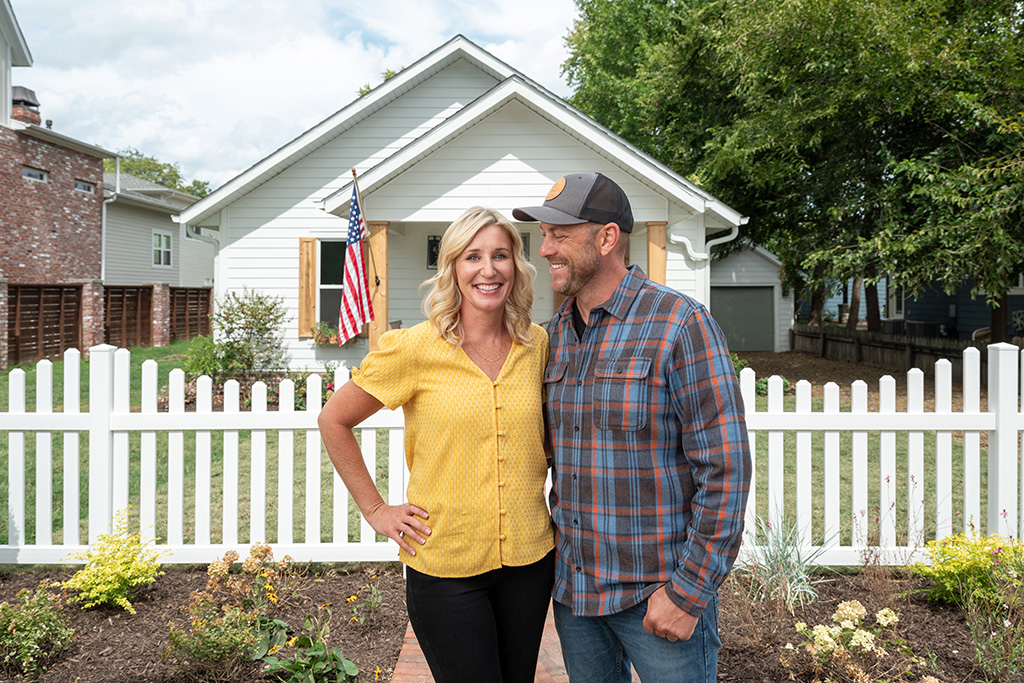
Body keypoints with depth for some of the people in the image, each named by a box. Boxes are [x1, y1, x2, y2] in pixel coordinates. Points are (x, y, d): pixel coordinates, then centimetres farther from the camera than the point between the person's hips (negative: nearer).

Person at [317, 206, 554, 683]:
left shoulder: (537, 345, 1)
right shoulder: (415, 349, -11)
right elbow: (333, 420, -1)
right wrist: (375, 510, -3)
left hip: (530, 559, 4)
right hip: (444, 564, -4)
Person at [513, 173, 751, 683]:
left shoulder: (681, 325, -14)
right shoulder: (553, 335, 5)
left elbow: (725, 467, -16)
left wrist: (688, 590, -16)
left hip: (658, 590, -6)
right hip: (572, 585, 6)